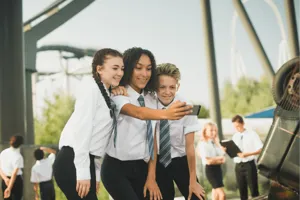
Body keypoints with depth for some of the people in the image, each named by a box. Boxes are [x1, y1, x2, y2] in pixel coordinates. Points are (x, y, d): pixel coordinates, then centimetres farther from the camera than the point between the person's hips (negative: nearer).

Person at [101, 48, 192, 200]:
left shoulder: (151, 99, 7)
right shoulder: (117, 95, -13)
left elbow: (152, 141, 5)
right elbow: (138, 113, -35)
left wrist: (151, 177, 0)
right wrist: (166, 114, -54)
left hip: (142, 169, 6)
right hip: (116, 168, -6)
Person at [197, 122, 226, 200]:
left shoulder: (216, 143, 13)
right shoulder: (203, 144, -11)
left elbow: (223, 160, 10)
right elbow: (208, 161, -18)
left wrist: (216, 160, -11)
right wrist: (220, 158, -5)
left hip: (218, 169, 8)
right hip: (210, 170, -8)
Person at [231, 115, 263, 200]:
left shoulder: (252, 134, -3)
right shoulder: (235, 137, 11)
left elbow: (260, 150, -8)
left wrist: (248, 154, -20)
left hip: (249, 164, -4)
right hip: (238, 166, 4)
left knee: (254, 190, -1)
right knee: (242, 190, 9)